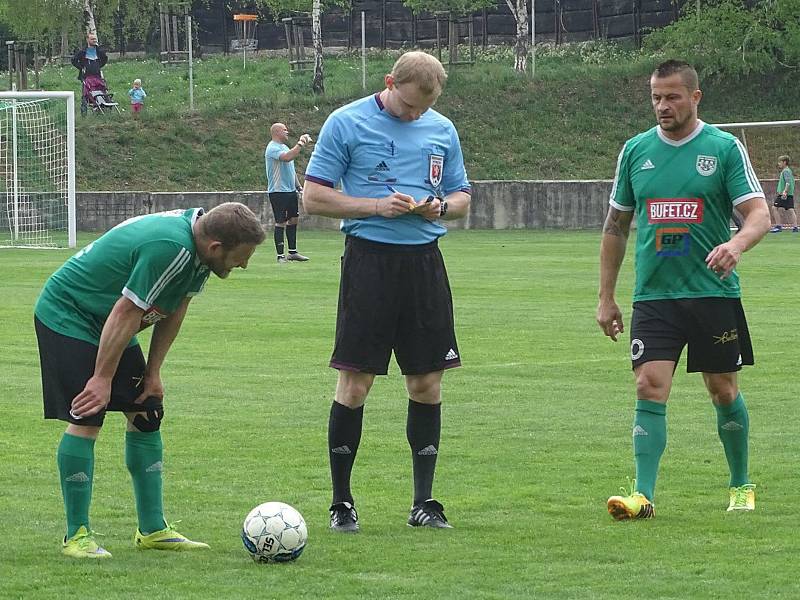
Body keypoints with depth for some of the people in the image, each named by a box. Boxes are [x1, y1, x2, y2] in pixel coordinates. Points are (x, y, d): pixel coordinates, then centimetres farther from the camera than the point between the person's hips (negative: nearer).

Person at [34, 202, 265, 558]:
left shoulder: (197, 244, -4)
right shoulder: (171, 248, -34)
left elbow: (174, 311, 6)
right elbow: (126, 313, -30)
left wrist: (153, 372, 5)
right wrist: (103, 379, -22)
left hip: (106, 323, 10)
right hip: (66, 315, -10)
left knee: (145, 414, 7)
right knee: (87, 419, -15)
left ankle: (152, 530, 11)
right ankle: (77, 535, -8)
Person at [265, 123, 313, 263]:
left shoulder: (285, 147, 17)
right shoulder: (273, 148, -14)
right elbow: (287, 157, -33)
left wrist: (298, 186, 21)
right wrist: (300, 144, -28)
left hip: (291, 190, 9)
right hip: (278, 192, -9)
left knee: (293, 219, 12)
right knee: (281, 223, -6)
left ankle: (293, 252, 19)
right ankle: (280, 255, -2)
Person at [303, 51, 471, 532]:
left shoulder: (443, 130, 11)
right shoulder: (346, 123, -2)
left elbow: (462, 197, 19)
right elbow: (314, 198, -3)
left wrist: (440, 207, -4)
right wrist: (377, 206, -14)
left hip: (425, 260, 4)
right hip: (370, 257, -4)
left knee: (427, 383, 5)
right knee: (355, 383, -4)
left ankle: (424, 501, 14)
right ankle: (342, 501, 6)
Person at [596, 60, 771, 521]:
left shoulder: (725, 148, -2)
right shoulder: (635, 151, 7)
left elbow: (760, 213, -8)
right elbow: (616, 226, 15)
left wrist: (737, 244, -30)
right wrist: (606, 297, 12)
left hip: (715, 293, -2)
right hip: (653, 296, 2)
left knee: (724, 392, 7)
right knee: (650, 389, -11)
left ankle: (742, 485, 26)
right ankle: (643, 495, -14)